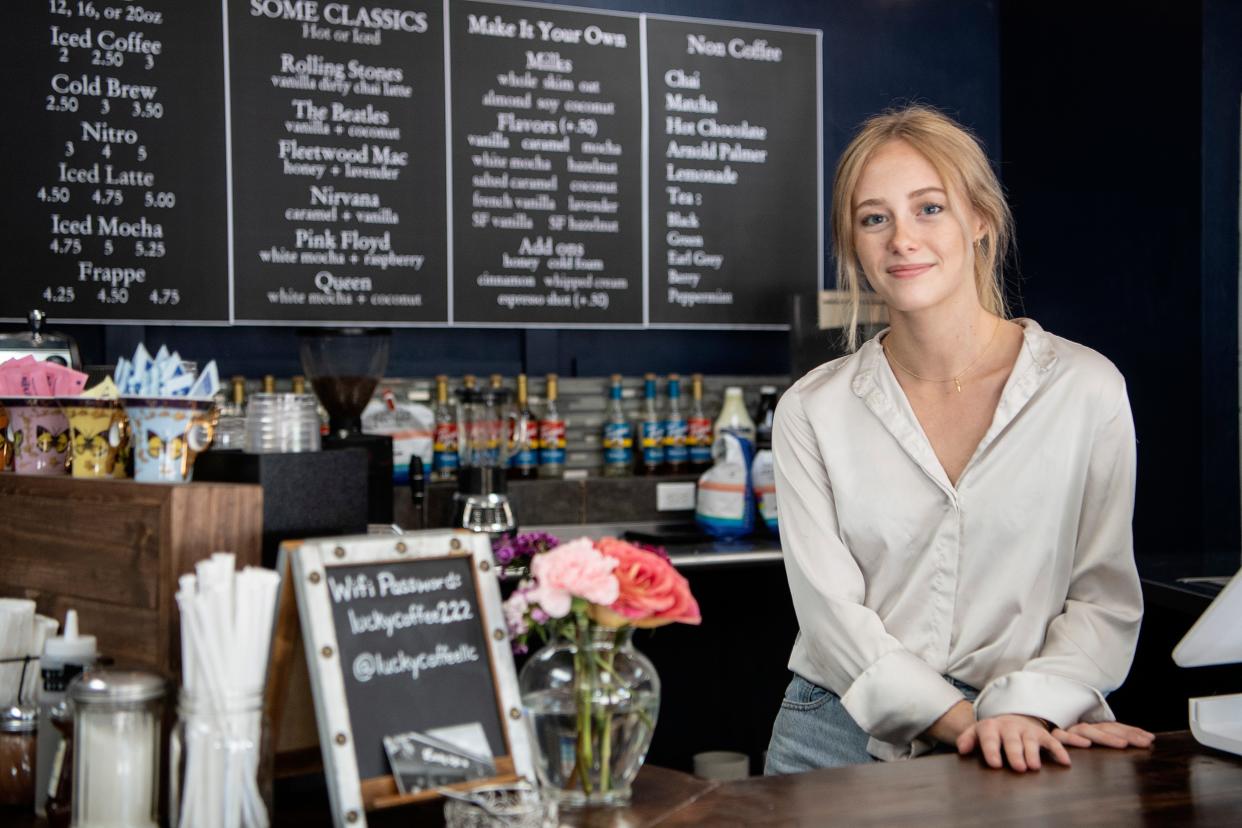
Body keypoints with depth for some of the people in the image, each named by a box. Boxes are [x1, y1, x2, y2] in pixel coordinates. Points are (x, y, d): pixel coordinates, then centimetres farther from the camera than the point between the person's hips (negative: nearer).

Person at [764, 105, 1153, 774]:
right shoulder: (812, 411, 6)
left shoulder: (1086, 390, 3)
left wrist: (1027, 712, -13)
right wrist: (965, 723, -13)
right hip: (846, 737, 1)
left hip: (1035, 745, 0)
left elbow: (1105, 600, 3)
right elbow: (831, 610, -1)